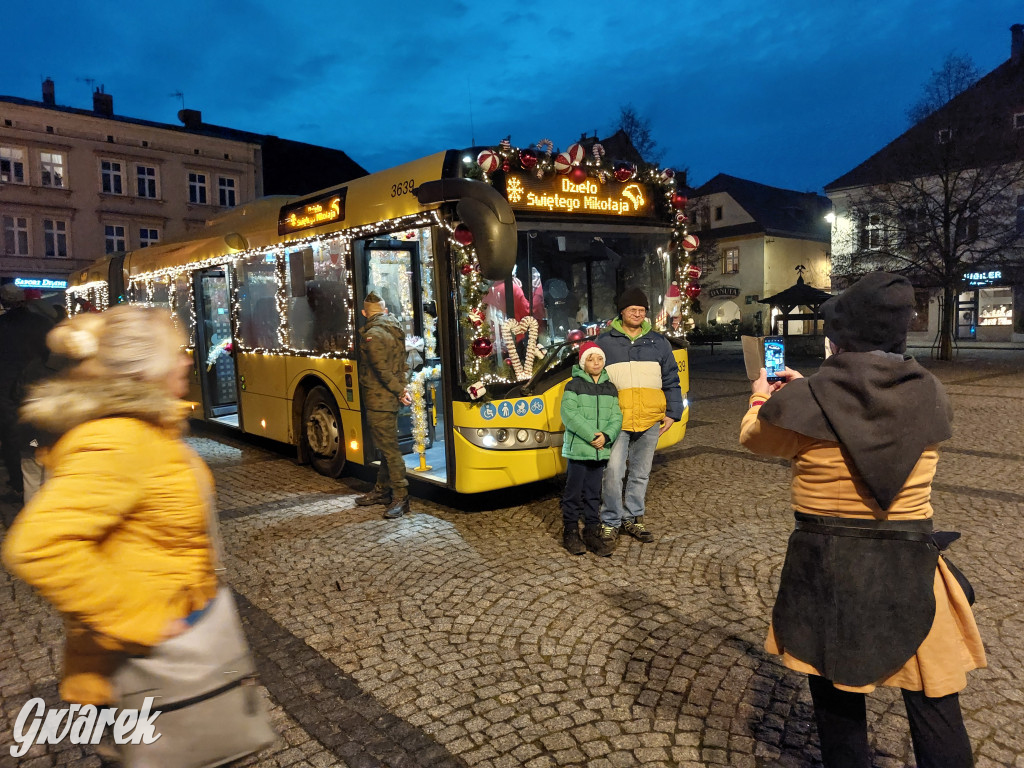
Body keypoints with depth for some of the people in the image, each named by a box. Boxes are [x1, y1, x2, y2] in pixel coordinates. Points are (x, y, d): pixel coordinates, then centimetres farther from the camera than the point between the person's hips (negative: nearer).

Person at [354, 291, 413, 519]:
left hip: (379, 400, -10)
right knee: (386, 446, 16)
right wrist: (401, 387, 9)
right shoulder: (394, 329, 12)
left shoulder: (372, 335, -16)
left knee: (389, 448, -6)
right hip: (389, 399, 10)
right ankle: (382, 491, 27)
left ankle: (400, 496, -1)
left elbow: (382, 370, -20)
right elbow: (403, 365, 14)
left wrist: (399, 391, -11)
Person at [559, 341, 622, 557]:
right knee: (574, 492, 3)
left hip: (600, 450, 4)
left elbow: (616, 417, 5)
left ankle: (592, 532, 20)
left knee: (593, 493, 11)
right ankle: (570, 533, 14)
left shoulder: (610, 388, 11)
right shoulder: (574, 385, -4)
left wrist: (606, 435, -14)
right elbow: (569, 414, -14)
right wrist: (591, 435, -19)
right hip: (577, 448, -4)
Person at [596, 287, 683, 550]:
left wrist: (673, 413, 6)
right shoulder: (605, 342, 4)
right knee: (613, 472, -11)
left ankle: (633, 518, 27)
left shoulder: (658, 342, 11)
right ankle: (610, 522, 4)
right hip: (616, 420, -3)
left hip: (650, 421, 3)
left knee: (641, 473, 12)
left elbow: (671, 380, 13)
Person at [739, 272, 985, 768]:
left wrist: (762, 398, 27)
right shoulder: (929, 395, -4)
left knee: (837, 702, 18)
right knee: (935, 707, 13)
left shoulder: (804, 401, -15)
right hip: (910, 567, 2)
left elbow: (753, 437, 5)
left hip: (826, 565, -2)